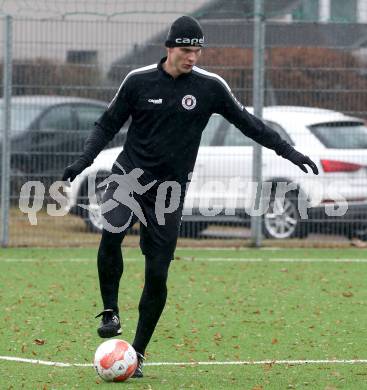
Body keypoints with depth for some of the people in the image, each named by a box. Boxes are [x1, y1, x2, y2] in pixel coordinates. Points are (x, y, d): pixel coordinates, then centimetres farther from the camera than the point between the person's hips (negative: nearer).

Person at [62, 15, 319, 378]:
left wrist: (287, 150, 4)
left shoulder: (210, 86, -2)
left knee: (157, 274, -3)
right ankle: (110, 313, -17)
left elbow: (246, 121, 8)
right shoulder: (138, 81, -3)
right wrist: (84, 160, -7)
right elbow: (108, 123, 6)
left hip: (169, 189, 1)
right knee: (111, 233, -31)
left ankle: (138, 352, 10)